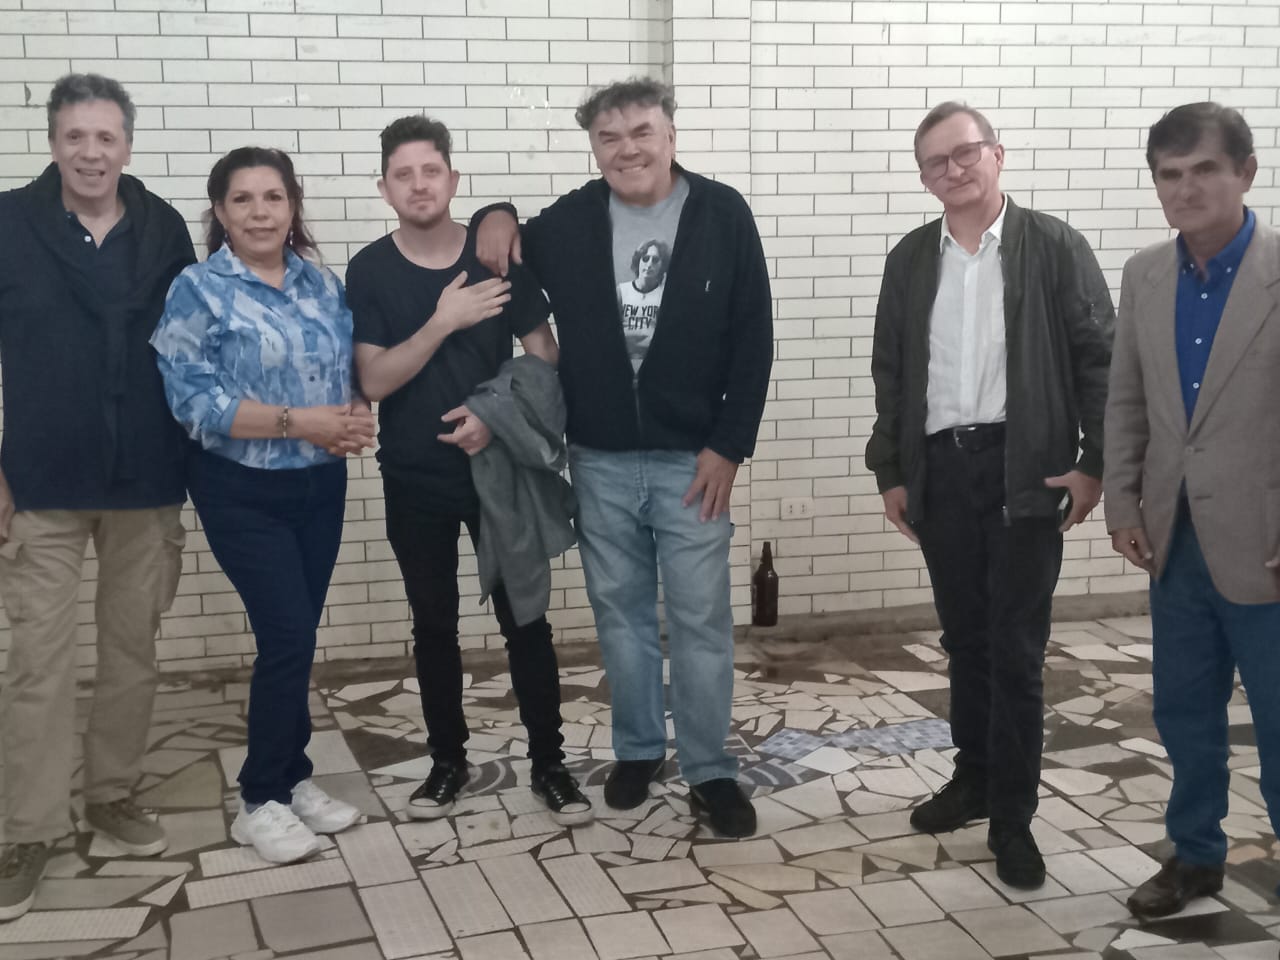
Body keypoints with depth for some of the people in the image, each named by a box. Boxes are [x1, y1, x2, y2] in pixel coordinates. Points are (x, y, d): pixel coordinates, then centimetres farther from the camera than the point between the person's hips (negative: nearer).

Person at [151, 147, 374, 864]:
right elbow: (196, 402, -17)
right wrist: (301, 422, -22)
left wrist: (357, 415, -11)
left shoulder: (324, 285, 6)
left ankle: (291, 777, 25)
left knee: (298, 636, 11)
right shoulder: (199, 291, -9)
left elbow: (352, 372, 12)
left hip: (321, 486, 5)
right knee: (288, 634, -8)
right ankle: (262, 799, 7)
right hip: (244, 494, -5)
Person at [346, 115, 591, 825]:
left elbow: (544, 361, 1)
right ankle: (448, 760, 26)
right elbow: (374, 380, -11)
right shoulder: (370, 271, -4)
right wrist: (443, 322, -23)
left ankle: (548, 762, 14)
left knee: (525, 619, 1)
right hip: (415, 481, 1)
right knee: (433, 624, 10)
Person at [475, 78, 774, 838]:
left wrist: (729, 446, -9)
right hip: (599, 461, 3)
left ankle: (711, 770, 15)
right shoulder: (568, 222, 0)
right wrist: (498, 217, -2)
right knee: (621, 614, 13)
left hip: (693, 457, -2)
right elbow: (507, 263, 21)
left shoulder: (723, 214, -6)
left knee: (701, 620, 2)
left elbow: (753, 339, -6)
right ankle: (638, 750, 30)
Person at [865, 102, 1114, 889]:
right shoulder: (910, 260, 9)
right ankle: (975, 777, 30)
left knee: (1016, 649, -1)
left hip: (1025, 468, -4)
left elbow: (1101, 359, -4)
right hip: (940, 469, 4)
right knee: (965, 640, 14)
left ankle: (1013, 817, 9)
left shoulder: (1054, 247, -3)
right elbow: (890, 371, 11)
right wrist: (891, 472, 7)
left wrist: (1096, 463, -9)